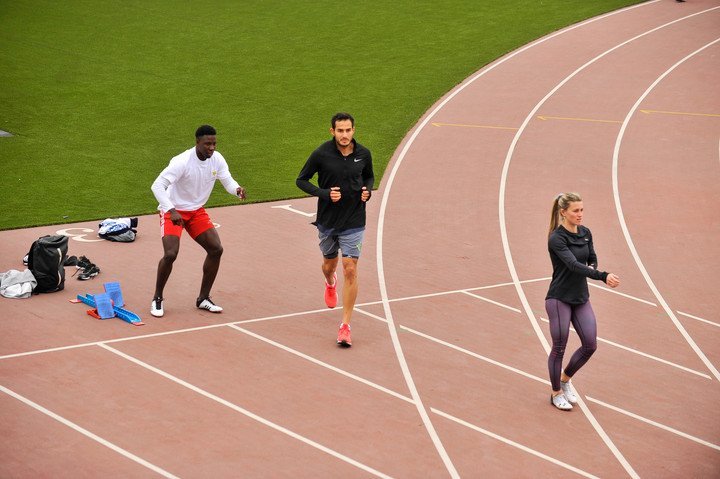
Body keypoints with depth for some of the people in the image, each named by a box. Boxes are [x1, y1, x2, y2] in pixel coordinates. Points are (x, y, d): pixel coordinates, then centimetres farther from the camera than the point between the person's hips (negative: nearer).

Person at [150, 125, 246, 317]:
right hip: (173, 211, -6)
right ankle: (157, 299, 0)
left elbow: (228, 181, -4)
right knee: (170, 253, -21)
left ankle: (203, 298, 13)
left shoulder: (217, 159, -9)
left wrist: (237, 189, -29)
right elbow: (157, 186, -29)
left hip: (197, 211, 6)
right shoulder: (182, 162, -27)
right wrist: (171, 211, -41)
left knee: (216, 249, -2)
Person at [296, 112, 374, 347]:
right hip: (327, 221, 0)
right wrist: (324, 193, -18)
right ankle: (330, 283, 60)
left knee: (350, 270, -9)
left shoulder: (363, 154, -5)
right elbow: (301, 180, -4)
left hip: (353, 222, 0)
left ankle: (345, 325, -3)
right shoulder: (321, 154, -12)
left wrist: (367, 190, -7)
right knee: (329, 264, 19)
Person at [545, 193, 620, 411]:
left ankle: (565, 379, 27)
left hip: (581, 298, 7)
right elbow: (573, 264, -31)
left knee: (590, 344, 3)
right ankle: (556, 393, 20)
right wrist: (603, 276, -41)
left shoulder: (585, 233, 3)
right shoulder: (556, 238, -19)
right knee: (559, 348, 2)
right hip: (559, 299, -7)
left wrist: (591, 268, -9)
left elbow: (592, 260, 15)